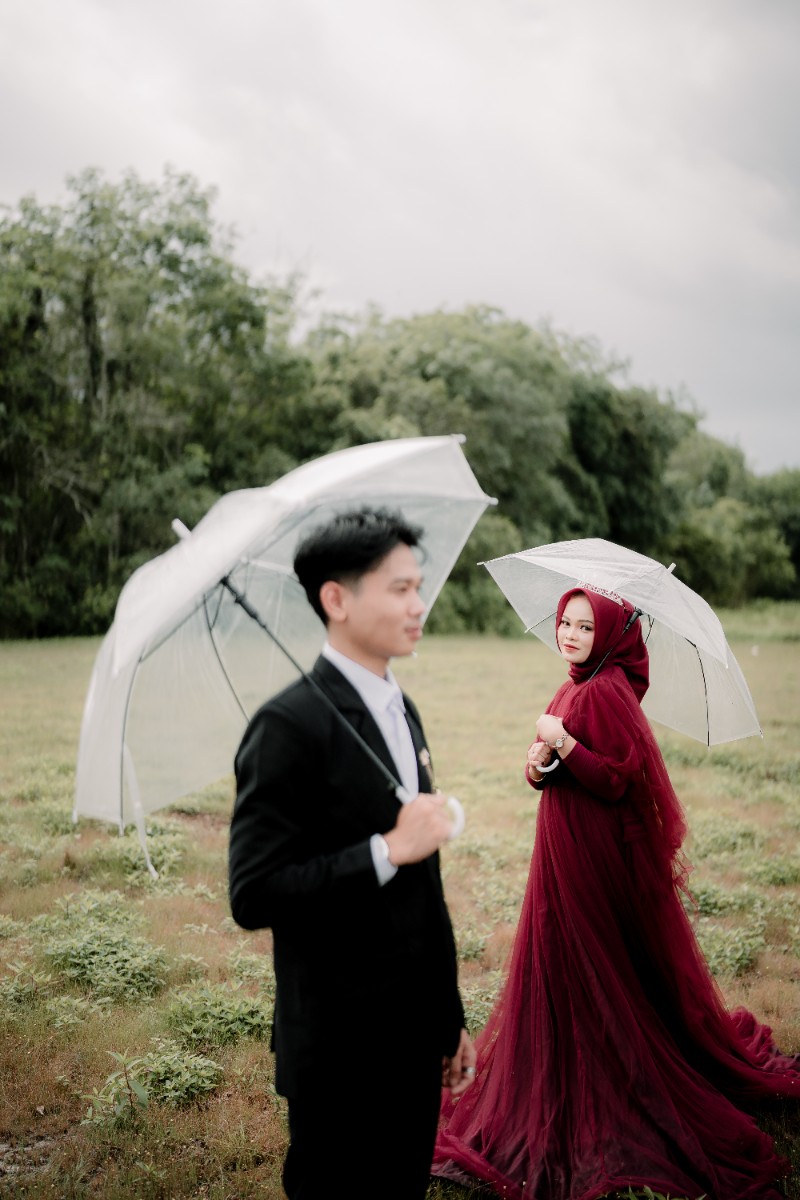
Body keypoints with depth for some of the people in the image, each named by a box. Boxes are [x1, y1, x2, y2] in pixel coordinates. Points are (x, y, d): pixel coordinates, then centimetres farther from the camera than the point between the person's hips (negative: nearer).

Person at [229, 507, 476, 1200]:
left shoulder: (401, 711, 8)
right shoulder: (290, 726, -18)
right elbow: (253, 896, -23)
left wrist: (450, 1017, 17)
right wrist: (388, 850, -23)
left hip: (414, 1039, 7)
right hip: (341, 1055, -7)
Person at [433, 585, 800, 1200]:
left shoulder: (606, 692, -18)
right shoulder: (576, 687, 10)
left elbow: (621, 780, -22)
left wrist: (562, 742, -24)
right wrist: (542, 763, -5)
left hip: (596, 850, -9)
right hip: (567, 843, 9)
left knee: (593, 972, 3)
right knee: (564, 963, 17)